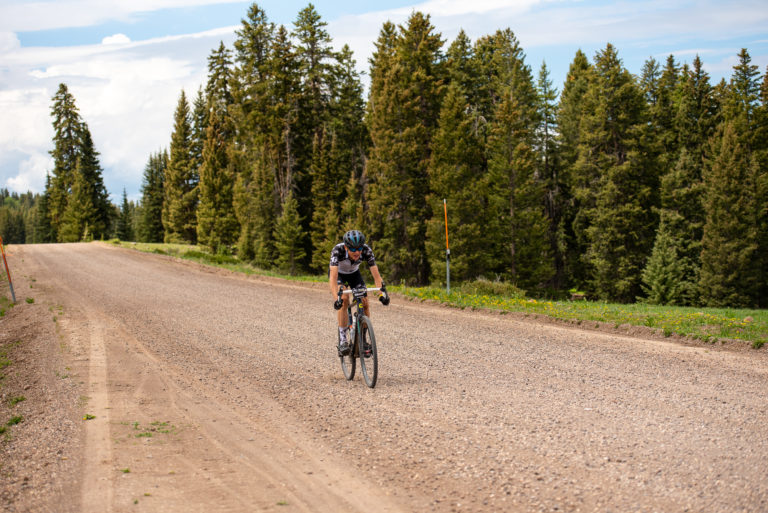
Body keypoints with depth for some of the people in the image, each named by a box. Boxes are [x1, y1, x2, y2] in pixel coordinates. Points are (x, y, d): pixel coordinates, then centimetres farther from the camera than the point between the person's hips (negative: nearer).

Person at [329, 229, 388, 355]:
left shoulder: (366, 250, -33)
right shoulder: (338, 250, -39)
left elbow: (376, 274, -33)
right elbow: (333, 277, -46)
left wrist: (382, 293, -48)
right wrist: (336, 299, -59)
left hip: (354, 273, 3)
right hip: (338, 273, -3)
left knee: (365, 303, -13)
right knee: (344, 299, -27)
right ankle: (342, 340, -21)